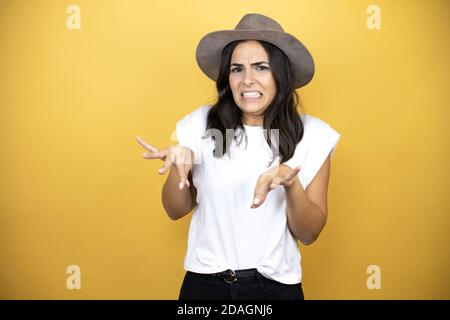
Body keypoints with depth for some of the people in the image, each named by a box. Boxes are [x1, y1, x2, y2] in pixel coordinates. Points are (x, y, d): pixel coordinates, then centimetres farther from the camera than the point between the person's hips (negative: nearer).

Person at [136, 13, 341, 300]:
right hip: (204, 282, 1)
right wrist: (179, 164, -16)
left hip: (274, 286, 0)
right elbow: (176, 210, 2)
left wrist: (292, 185, -24)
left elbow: (309, 234, -6)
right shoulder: (201, 124, -6)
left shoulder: (312, 135, -8)